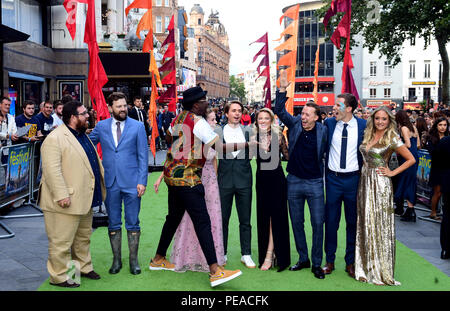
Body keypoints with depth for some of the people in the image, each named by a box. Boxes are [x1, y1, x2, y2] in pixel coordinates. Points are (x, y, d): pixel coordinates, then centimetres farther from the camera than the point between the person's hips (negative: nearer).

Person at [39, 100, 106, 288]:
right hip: (66, 202, -9)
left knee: (84, 237, 21)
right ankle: (59, 277, 13)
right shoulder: (55, 138, -17)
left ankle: (84, 267, 36)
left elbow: (92, 162, 24)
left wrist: (100, 187, 21)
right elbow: (52, 170, -23)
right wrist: (61, 195, -26)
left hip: (84, 199, 10)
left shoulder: (82, 135, 15)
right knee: (61, 242, 1)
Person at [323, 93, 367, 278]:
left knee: (353, 223, 9)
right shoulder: (329, 124, 0)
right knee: (330, 221, 7)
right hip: (333, 179, 1)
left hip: (353, 179, 0)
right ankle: (330, 261, 20)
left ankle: (350, 263, 23)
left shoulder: (363, 125, -3)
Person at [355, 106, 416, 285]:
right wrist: (365, 171, 7)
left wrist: (392, 172, -6)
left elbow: (411, 159, -3)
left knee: (380, 224, -1)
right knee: (366, 223, 8)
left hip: (380, 184, -5)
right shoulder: (368, 136, 10)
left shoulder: (392, 139, -5)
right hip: (365, 182, 5)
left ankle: (382, 270, 10)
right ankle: (366, 266, 19)